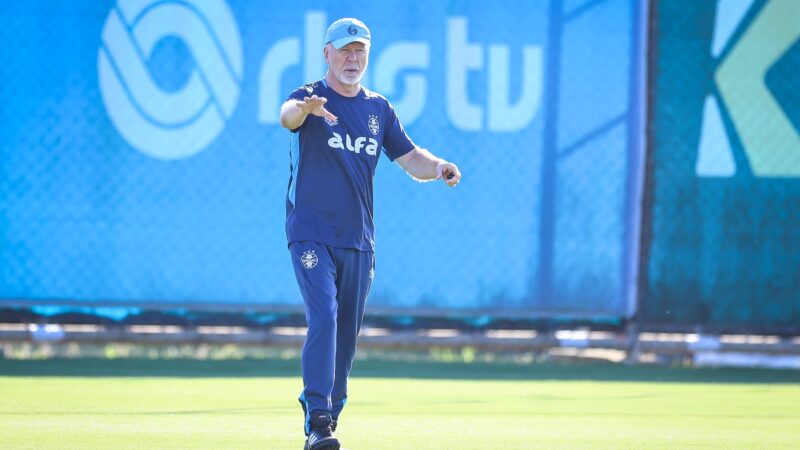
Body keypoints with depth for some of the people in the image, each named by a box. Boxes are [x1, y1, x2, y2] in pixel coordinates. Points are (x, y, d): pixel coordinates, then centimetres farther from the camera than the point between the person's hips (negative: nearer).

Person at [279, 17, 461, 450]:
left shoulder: (378, 109, 12)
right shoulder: (309, 98, -4)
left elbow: (410, 157, 12)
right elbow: (287, 115, -28)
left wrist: (438, 167, -11)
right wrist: (305, 108, -53)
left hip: (358, 240, 5)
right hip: (311, 235, -5)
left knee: (346, 333, 9)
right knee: (323, 320, -19)